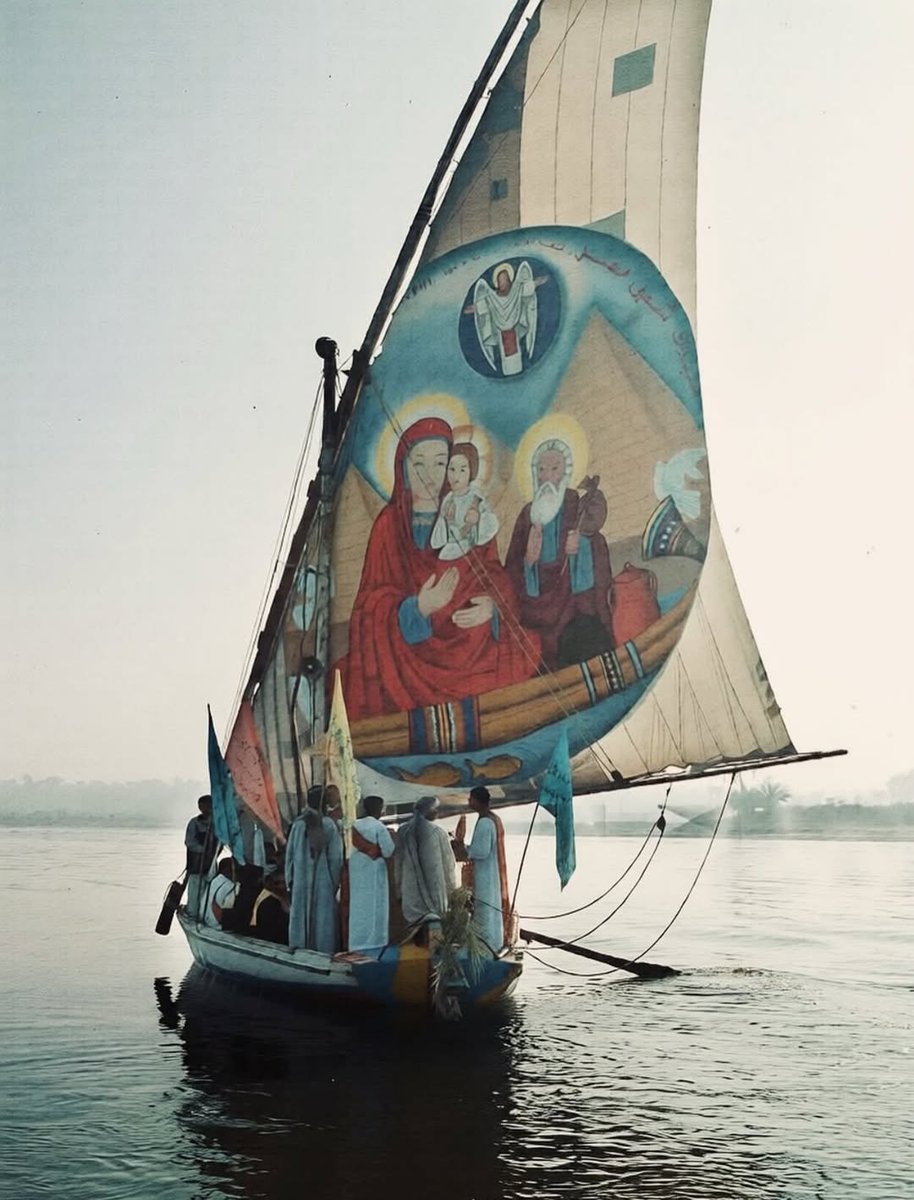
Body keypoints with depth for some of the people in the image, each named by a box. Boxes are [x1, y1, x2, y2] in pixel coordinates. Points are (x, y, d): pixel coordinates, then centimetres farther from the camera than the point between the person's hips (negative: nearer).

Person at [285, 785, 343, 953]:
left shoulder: (298, 824, 0)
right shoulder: (329, 826, -8)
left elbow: (290, 853, 4)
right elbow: (335, 858, -6)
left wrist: (290, 880, 12)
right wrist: (336, 881, 3)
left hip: (301, 881, 3)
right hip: (323, 882, -3)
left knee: (300, 915, 8)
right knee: (323, 919, 3)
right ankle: (323, 951, 3)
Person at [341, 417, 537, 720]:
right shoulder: (389, 524, 1)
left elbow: (495, 576, 7)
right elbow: (374, 600, -3)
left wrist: (491, 605, -17)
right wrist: (418, 607, -23)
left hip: (471, 636, 3)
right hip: (408, 640, -3)